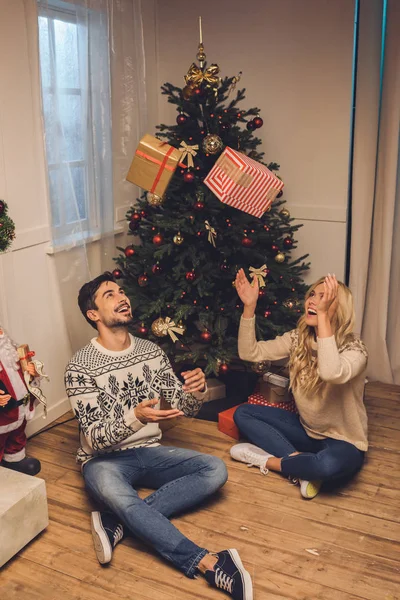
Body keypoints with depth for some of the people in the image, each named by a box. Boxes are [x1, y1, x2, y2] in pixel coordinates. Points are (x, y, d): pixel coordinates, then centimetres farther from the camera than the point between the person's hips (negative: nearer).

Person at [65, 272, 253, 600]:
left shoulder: (152, 351, 3)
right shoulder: (81, 367, -12)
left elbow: (184, 408, 5)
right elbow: (95, 438, -17)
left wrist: (197, 392, -20)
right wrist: (135, 417, -37)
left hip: (149, 451, 5)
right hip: (105, 459, -5)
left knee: (215, 470, -18)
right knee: (118, 497, -39)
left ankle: (117, 521, -21)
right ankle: (209, 563, -32)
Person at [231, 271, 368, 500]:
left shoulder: (354, 349, -22)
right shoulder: (298, 339, -3)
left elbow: (332, 373, -45)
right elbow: (250, 353, -8)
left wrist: (323, 315, -44)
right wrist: (249, 306, -19)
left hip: (343, 442, -6)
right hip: (306, 431, 6)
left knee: (328, 465, -41)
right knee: (243, 413, -4)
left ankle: (267, 460, -12)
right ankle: (300, 462, -16)